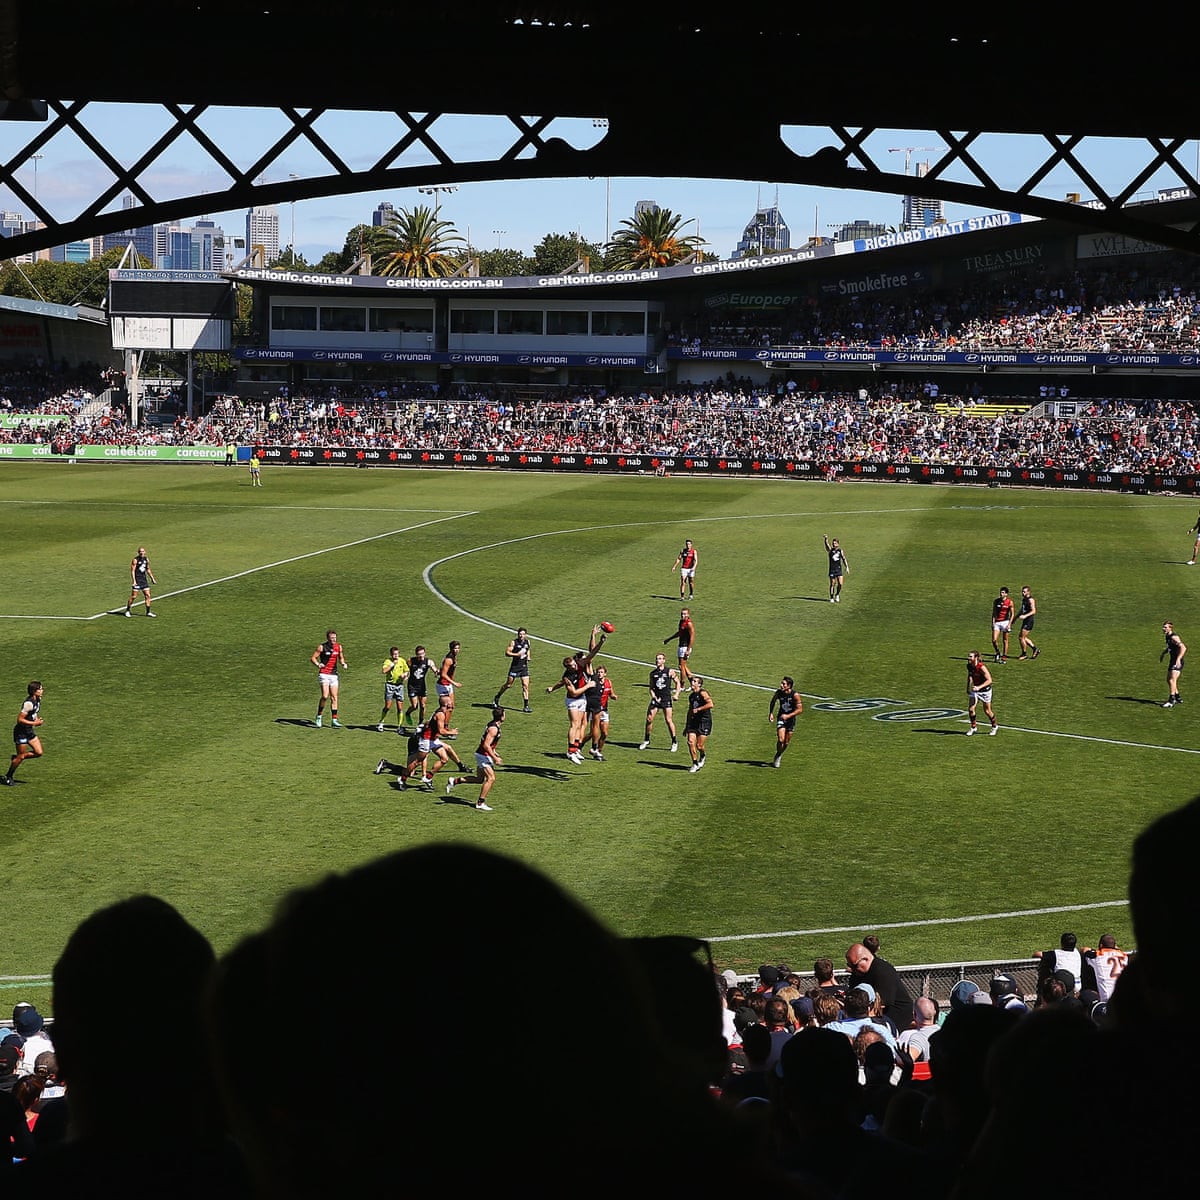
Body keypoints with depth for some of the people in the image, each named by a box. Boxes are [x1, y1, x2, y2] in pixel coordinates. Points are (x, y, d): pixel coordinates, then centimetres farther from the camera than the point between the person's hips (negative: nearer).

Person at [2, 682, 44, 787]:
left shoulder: (38, 700, 2)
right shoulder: (29, 703, -26)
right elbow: (20, 719, -25)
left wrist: (37, 719, 5)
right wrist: (34, 723, -23)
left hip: (29, 731, 9)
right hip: (21, 732, -9)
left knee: (38, 753, 3)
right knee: (21, 756, 0)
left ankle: (16, 757, 21)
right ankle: (8, 777, 16)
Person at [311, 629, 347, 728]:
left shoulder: (338, 646, 6)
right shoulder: (322, 647, -7)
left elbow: (341, 658, 21)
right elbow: (313, 658, -4)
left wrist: (343, 664, 0)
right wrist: (318, 664, -23)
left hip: (334, 675, 5)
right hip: (324, 674, -5)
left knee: (334, 697, 2)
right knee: (325, 696, -16)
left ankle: (334, 720, 5)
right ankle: (318, 717, 1)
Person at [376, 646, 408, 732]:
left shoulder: (402, 661, 4)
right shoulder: (388, 661, -7)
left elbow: (406, 671, 17)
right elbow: (384, 671, -23)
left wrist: (404, 674, -5)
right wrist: (392, 664, -21)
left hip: (399, 685, 3)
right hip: (390, 685, -3)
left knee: (400, 707, 1)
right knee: (388, 706, -6)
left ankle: (399, 726, 9)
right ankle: (381, 723, 10)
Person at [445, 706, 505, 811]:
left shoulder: (492, 724, 10)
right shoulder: (493, 728, -21)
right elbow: (486, 745, -25)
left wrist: (494, 752, 20)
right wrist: (495, 758, -22)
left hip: (481, 754, 10)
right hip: (484, 756, -10)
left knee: (479, 779, 16)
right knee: (491, 778, -10)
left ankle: (454, 780, 17)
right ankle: (480, 803, -7)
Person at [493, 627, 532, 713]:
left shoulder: (527, 642, 6)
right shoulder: (514, 642, -10)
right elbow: (507, 652, -13)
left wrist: (528, 657, 11)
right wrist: (516, 654, -26)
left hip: (524, 666, 4)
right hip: (515, 666, -4)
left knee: (525, 686, -4)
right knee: (508, 684, 5)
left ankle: (526, 706, -2)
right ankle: (496, 698, 27)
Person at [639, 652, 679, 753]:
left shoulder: (670, 672, 0)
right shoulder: (652, 673, 7)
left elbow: (677, 682, 9)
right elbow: (651, 688, 12)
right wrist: (654, 697, -5)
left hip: (666, 699, -3)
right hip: (656, 698, 3)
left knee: (669, 720, -7)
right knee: (649, 719, -2)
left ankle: (674, 742, 5)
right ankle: (646, 740, 15)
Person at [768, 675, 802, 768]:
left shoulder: (795, 695, -19)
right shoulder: (779, 692, -11)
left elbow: (800, 709, -16)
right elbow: (773, 701, 10)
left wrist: (788, 716, -26)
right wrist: (771, 713, -2)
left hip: (791, 719, -1)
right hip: (781, 718, 1)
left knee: (786, 742, 9)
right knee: (781, 739, -17)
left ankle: (779, 756, 35)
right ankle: (777, 756, 7)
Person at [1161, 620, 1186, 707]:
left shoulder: (1174, 637, -19)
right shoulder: (1167, 636, 11)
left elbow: (1183, 648, -29)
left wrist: (1178, 659, -37)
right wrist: (1163, 653, 21)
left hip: (1177, 662, -10)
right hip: (1172, 661, 10)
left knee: (1172, 680, -17)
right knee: (1169, 680, 18)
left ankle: (1171, 701, -21)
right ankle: (1178, 698, 32)